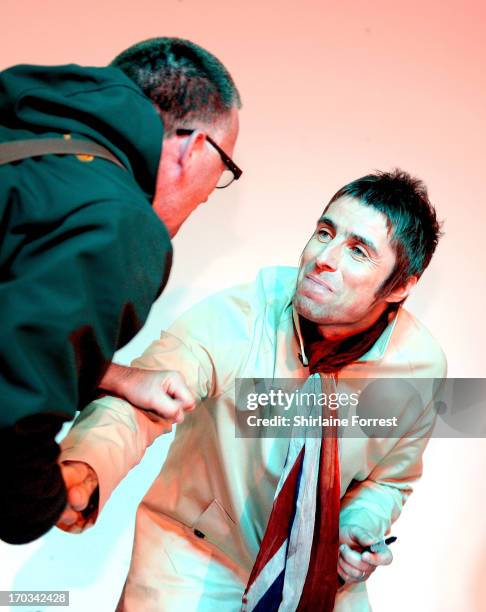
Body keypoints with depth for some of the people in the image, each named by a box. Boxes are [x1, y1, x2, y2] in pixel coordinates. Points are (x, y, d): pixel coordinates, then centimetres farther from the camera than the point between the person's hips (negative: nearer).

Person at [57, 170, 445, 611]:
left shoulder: (422, 365, -14)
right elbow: (134, 405, -35)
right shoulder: (233, 318, -24)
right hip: (196, 552, -1)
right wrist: (83, 471, -55)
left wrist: (362, 528, -17)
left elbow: (389, 480, 3)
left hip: (318, 574, 2)